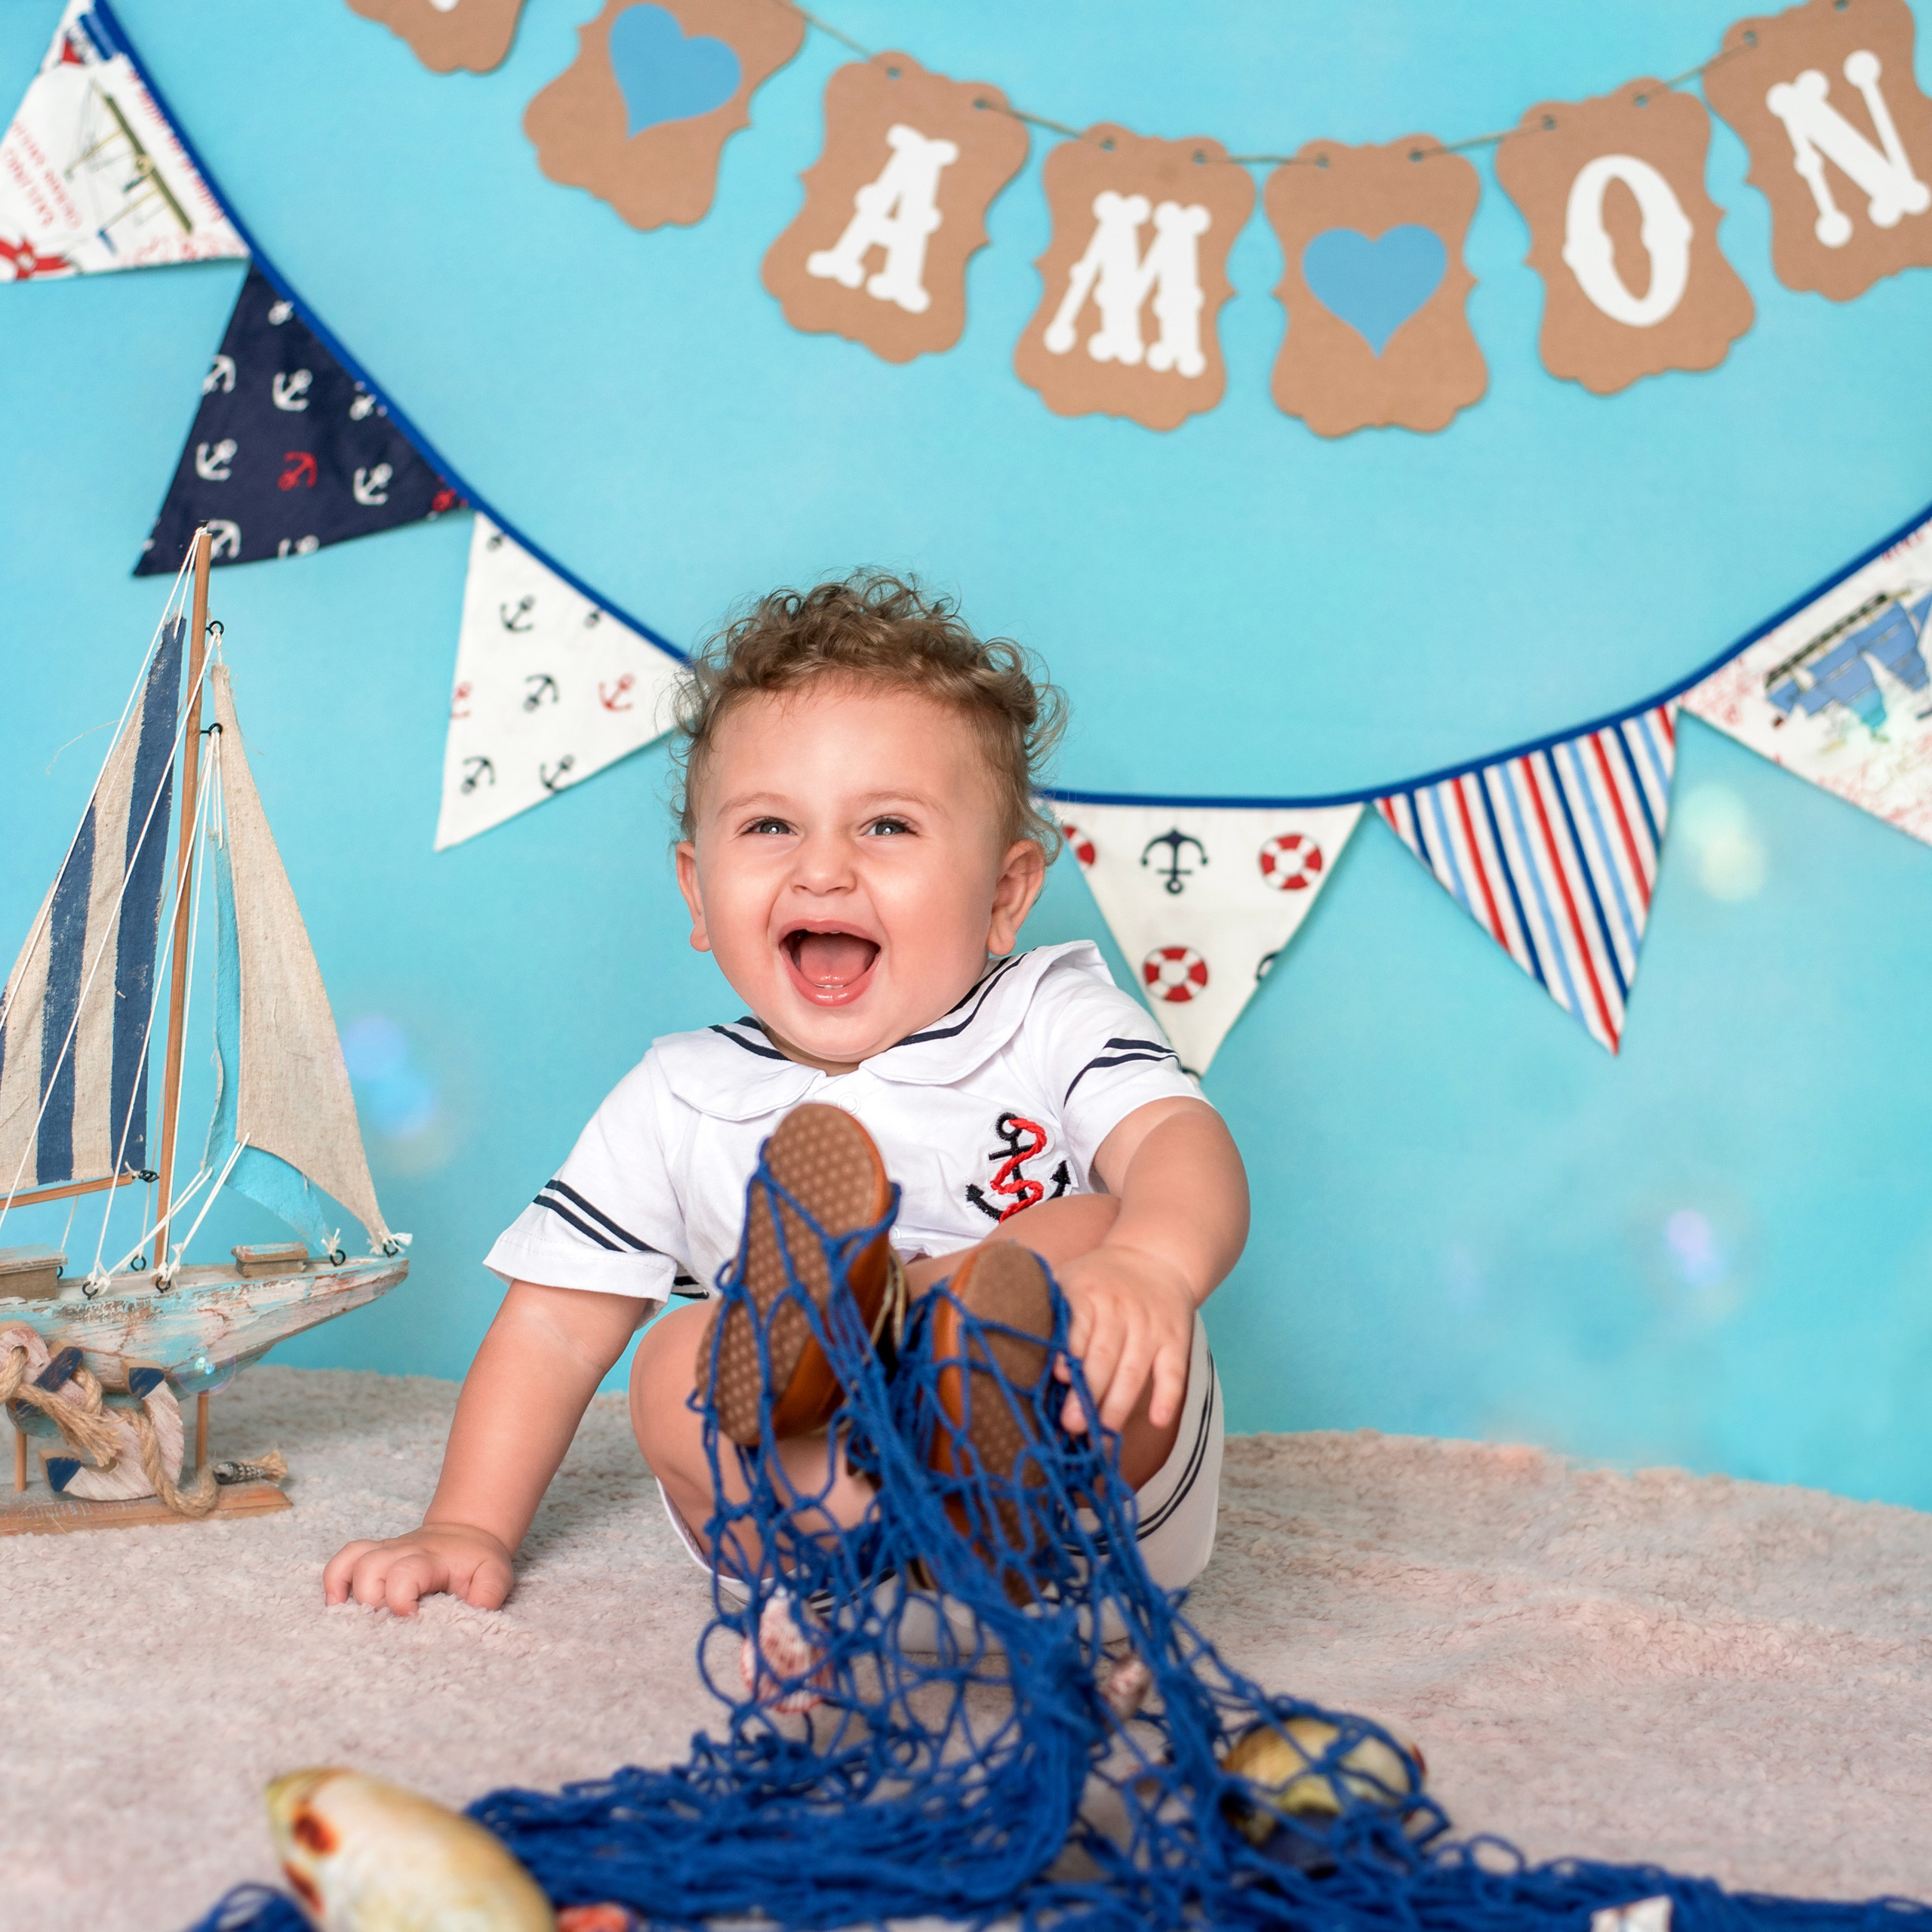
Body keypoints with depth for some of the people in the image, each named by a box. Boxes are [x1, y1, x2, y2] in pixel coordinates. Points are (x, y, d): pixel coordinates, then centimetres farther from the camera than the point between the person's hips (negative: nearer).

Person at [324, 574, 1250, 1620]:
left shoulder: (1055, 1021, 0)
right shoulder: (678, 1103, 8)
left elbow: (1179, 1138, -20)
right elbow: (554, 1324, 11)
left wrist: (1151, 1264, -43)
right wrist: (468, 1526, 1)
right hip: (828, 1552, 2)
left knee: (1087, 1236, -26)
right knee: (675, 1371, -23)